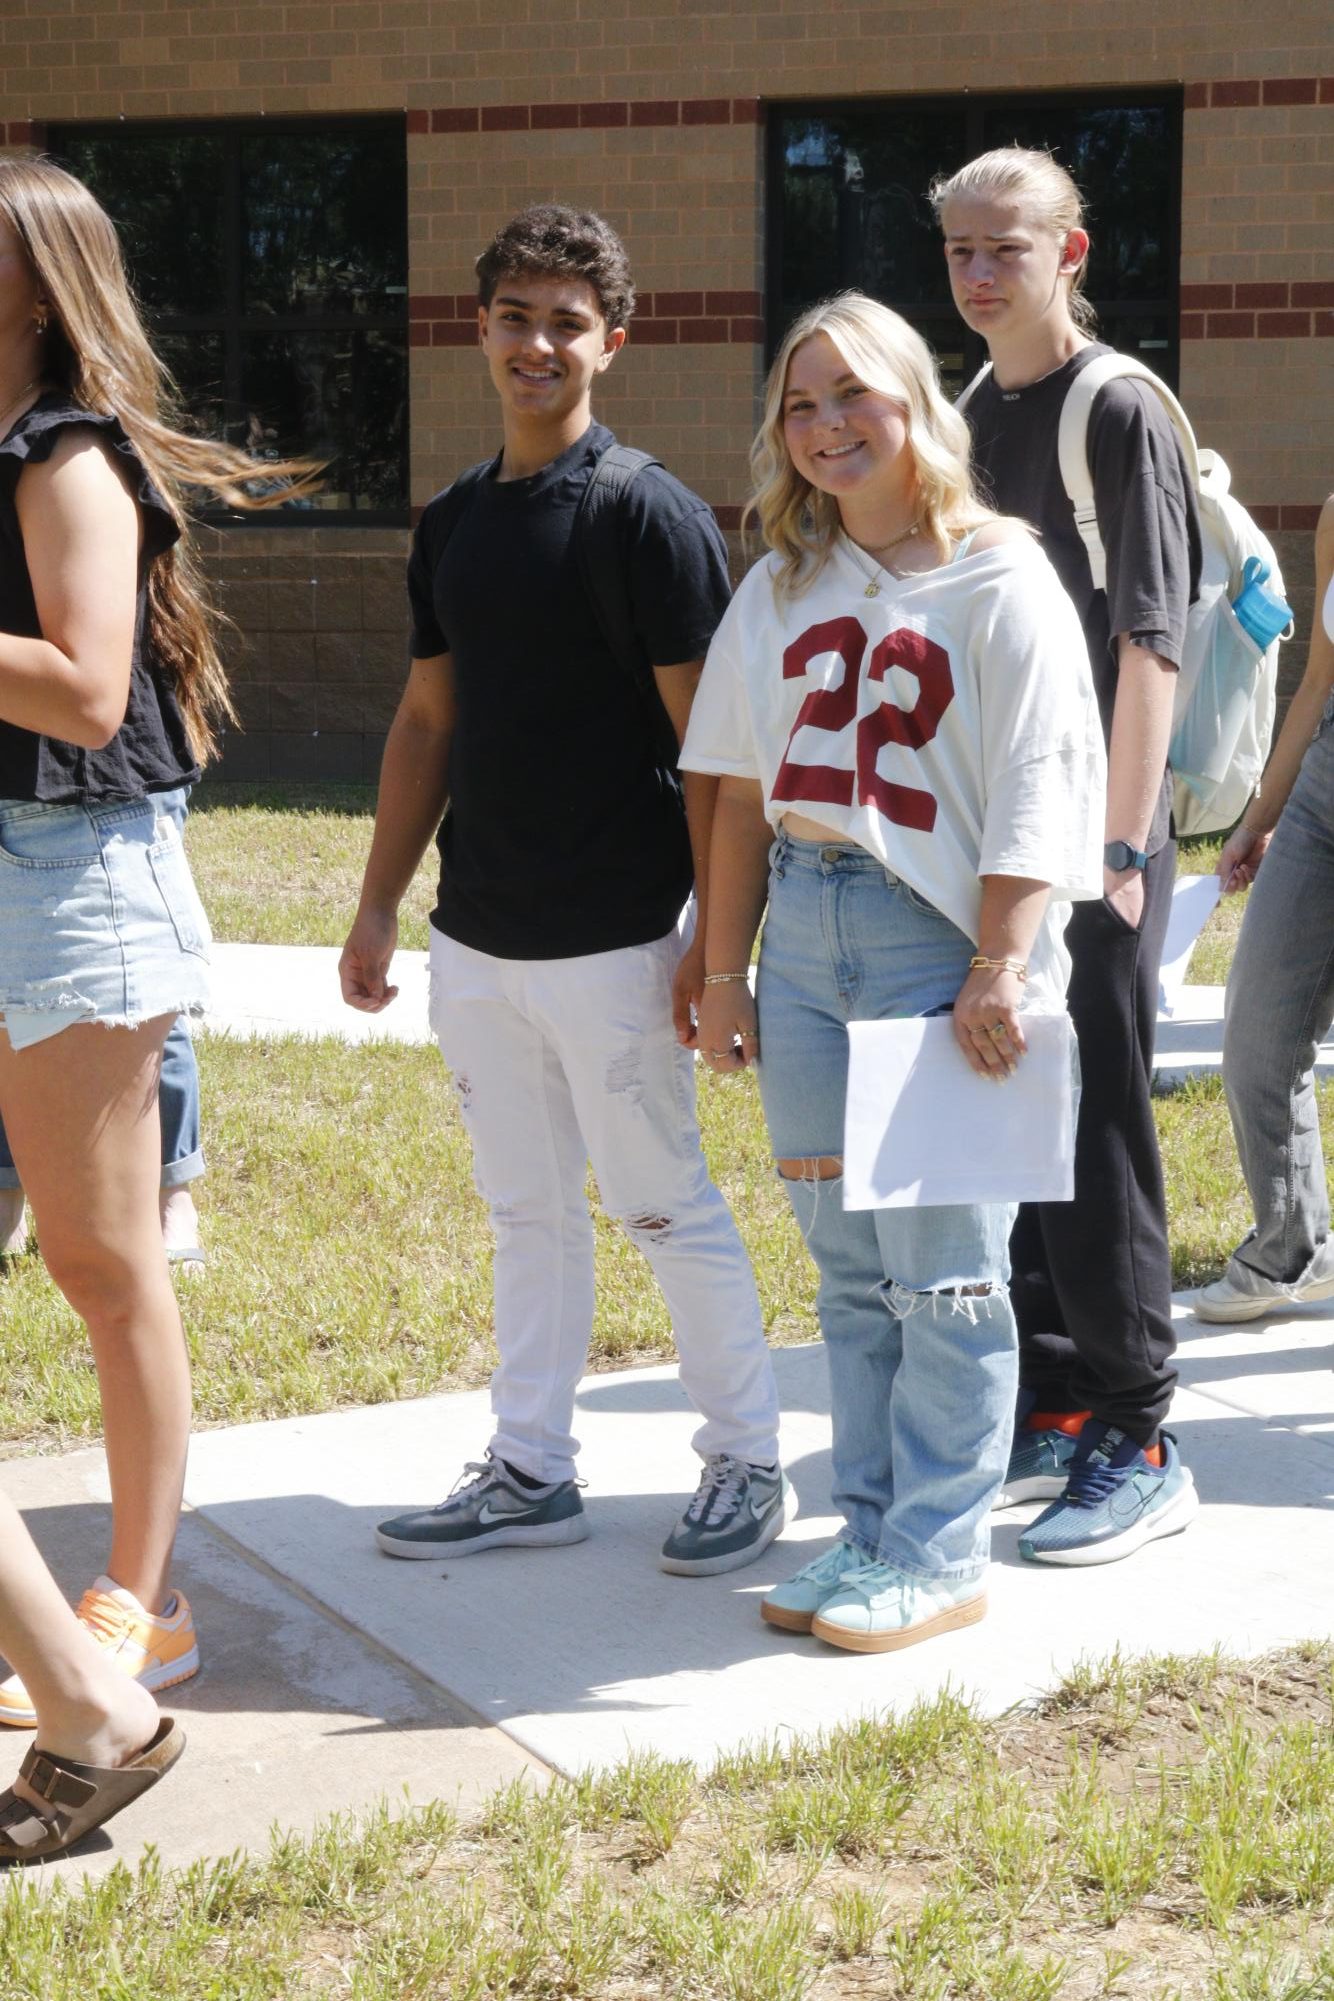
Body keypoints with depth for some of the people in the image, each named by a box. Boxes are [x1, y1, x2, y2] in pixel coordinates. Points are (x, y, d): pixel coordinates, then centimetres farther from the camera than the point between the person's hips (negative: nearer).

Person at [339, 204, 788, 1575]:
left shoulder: (650, 514, -10)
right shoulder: (452, 523, 10)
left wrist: (719, 935, -16)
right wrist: (378, 903, 14)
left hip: (609, 943, -6)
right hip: (477, 941, 7)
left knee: (665, 1210, 3)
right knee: (524, 1214, 14)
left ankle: (747, 1463, 19)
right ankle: (530, 1471, 25)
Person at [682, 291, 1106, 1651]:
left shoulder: (998, 579, -3)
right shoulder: (782, 590, 15)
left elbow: (1033, 791, -9)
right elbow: (744, 797, 15)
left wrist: (1000, 967, -17)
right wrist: (723, 969, 11)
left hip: (939, 939, -6)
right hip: (804, 937, 6)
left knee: (941, 1269, -2)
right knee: (847, 1264, 10)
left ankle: (938, 1554, 7)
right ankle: (871, 1528, 20)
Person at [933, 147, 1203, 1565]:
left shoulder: (1117, 410, -8)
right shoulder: (969, 417, 13)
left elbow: (1149, 645, -14)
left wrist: (1120, 844, -19)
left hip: (1086, 840, -7)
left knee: (1094, 1136, -4)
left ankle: (1137, 1446, 5)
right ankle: (1048, 1409, 23)